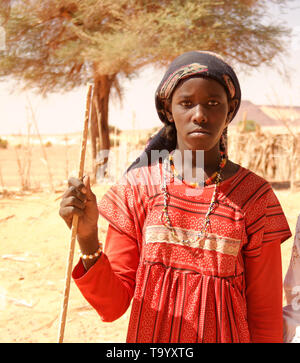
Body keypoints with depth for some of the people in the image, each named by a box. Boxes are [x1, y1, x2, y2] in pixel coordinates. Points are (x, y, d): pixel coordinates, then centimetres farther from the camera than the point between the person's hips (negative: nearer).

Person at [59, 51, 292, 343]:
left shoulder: (255, 196, -11)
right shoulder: (136, 187, -9)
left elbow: (265, 313, -5)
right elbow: (112, 306, -9)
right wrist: (88, 239, -23)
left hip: (226, 335, 0)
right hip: (149, 334, 1)